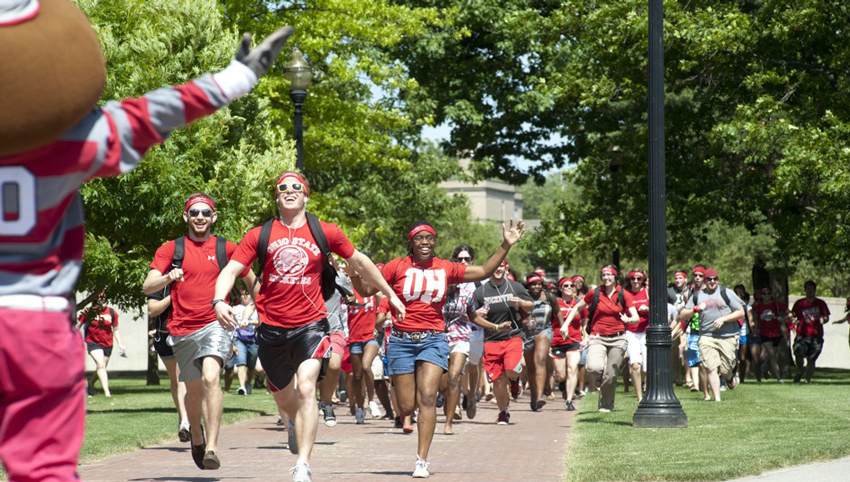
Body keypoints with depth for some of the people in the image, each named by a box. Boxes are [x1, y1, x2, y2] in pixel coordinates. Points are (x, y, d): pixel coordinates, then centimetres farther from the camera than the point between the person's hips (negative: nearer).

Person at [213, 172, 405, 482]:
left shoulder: (325, 233, 3)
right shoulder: (260, 235, 2)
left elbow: (359, 262, 16)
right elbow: (231, 270, -1)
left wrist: (390, 294, 24)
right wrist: (219, 300, -22)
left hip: (311, 324, -2)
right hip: (272, 328, 2)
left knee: (306, 387, -22)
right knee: (283, 398, 15)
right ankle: (296, 424, 53)